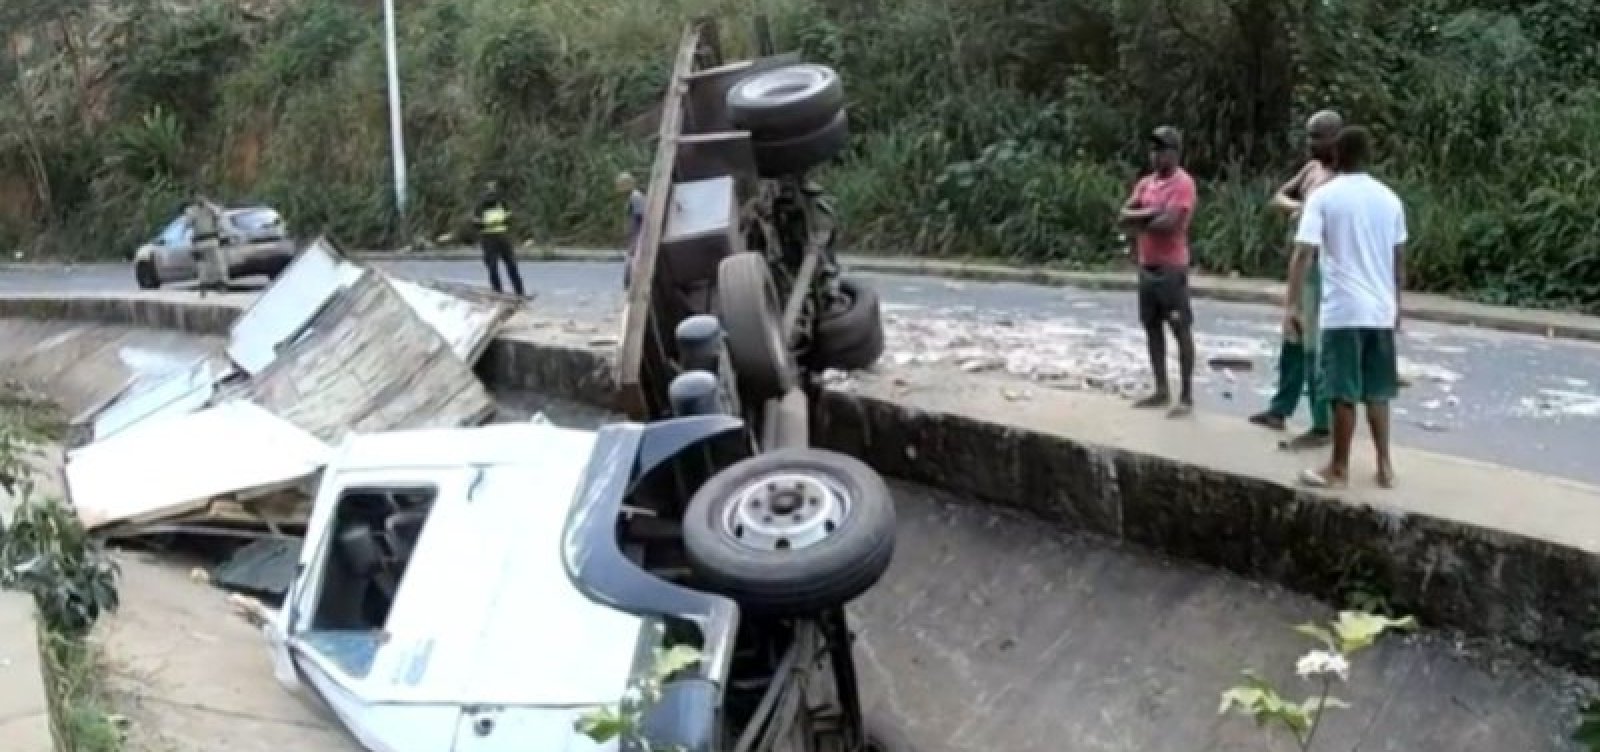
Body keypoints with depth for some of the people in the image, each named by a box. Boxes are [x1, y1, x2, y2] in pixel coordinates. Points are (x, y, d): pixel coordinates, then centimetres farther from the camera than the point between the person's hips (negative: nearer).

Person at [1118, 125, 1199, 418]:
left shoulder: (1183, 183, -12)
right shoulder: (1146, 182, 13)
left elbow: (1169, 223, -22)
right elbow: (1124, 215, 3)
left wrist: (1139, 222, -7)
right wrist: (1152, 212, -14)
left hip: (1171, 268, -8)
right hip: (1146, 267, 8)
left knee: (1181, 331, -3)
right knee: (1152, 328, 12)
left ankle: (1186, 396, 1)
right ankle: (1161, 391, 20)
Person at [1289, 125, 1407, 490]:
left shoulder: (1324, 195, -6)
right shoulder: (1389, 198, 8)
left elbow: (1304, 252, -13)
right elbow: (1399, 259, 13)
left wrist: (1293, 303, -11)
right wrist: (1397, 303, 24)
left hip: (1343, 309, -5)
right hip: (1381, 310, 5)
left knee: (1344, 393, 0)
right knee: (1376, 391, 14)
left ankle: (1339, 470, 8)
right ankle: (1384, 466, 18)